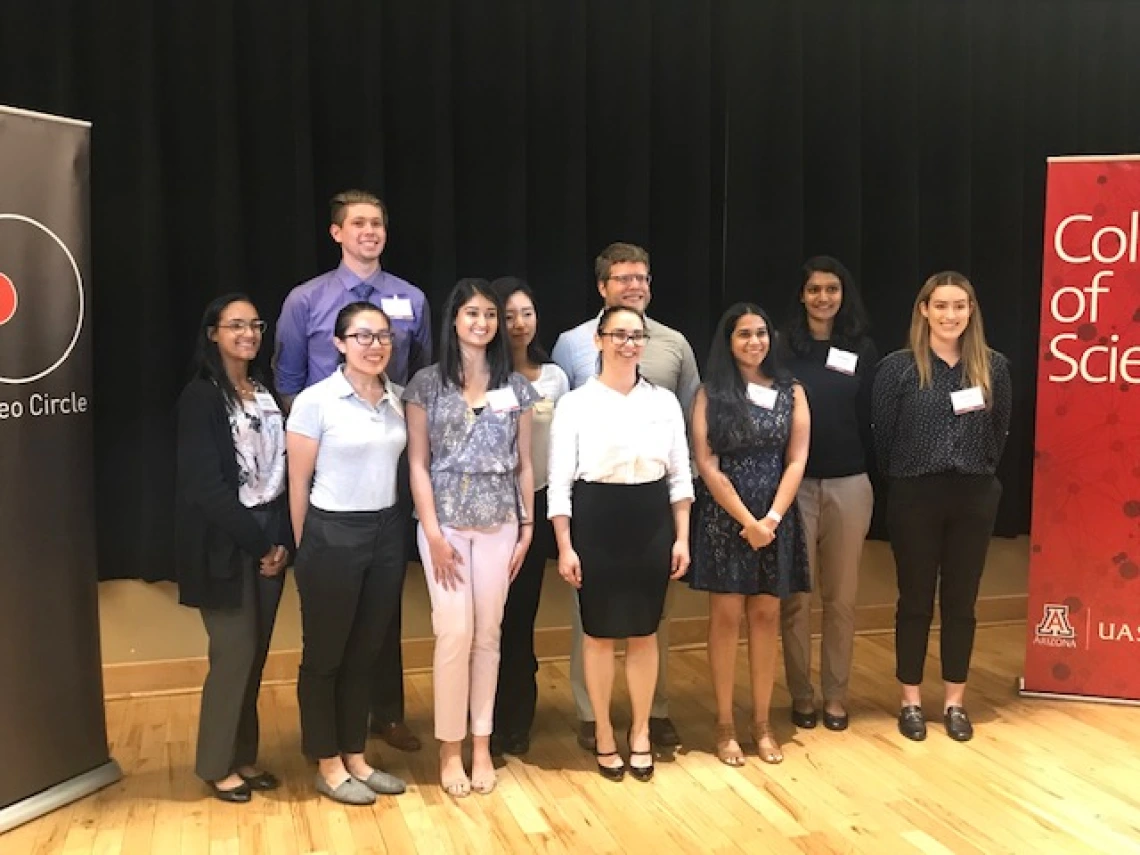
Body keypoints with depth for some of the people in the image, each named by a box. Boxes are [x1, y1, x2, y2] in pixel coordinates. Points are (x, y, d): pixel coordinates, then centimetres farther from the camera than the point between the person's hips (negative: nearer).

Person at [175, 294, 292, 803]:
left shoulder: (267, 394, 11)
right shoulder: (200, 397, -9)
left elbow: (282, 470, 8)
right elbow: (204, 484, -16)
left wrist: (282, 540, -4)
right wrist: (258, 543, -14)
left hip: (269, 538, 6)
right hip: (223, 544, -6)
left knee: (256, 654, 11)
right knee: (234, 653, -2)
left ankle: (244, 756, 25)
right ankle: (216, 765, 16)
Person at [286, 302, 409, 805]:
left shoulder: (397, 398, 5)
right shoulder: (315, 401, -10)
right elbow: (299, 484, -5)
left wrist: (397, 528, 9)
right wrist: (304, 550, 0)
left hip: (387, 534, 5)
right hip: (333, 536, -5)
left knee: (366, 652, 14)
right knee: (325, 655, 9)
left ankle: (355, 757, 29)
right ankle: (327, 765, 23)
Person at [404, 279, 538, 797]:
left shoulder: (515, 386, 7)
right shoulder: (427, 383, -1)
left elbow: (523, 464, 9)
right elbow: (418, 465, -3)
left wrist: (527, 527, 5)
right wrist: (434, 534, -9)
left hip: (499, 524, 3)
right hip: (445, 522, -2)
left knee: (488, 634, 6)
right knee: (455, 633, -6)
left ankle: (482, 744, 19)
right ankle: (449, 750, 10)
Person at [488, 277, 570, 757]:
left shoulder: (554, 376, 7)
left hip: (536, 503, 3)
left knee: (523, 613, 10)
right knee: (492, 614, 2)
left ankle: (518, 720, 22)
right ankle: (491, 721, 17)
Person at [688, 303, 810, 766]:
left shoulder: (791, 391, 7)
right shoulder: (711, 393, 0)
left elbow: (796, 460, 2)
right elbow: (707, 464, -6)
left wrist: (771, 518, -10)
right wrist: (747, 521, -12)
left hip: (776, 518, 2)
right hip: (723, 518, -2)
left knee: (765, 616, 6)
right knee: (726, 616, 1)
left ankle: (761, 721, 15)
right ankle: (725, 724, 10)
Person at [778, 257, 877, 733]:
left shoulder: (862, 349, 6)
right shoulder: (783, 346, -1)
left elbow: (870, 419, 7)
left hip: (849, 484, 2)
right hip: (794, 482, -2)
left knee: (841, 595, 9)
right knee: (795, 595, 4)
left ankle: (836, 694, 23)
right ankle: (801, 694, 19)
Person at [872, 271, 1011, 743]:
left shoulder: (993, 367, 2)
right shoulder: (897, 367, -7)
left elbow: (1000, 432, 10)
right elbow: (882, 436, -3)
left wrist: (979, 475, 8)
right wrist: (905, 479, 2)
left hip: (974, 498, 2)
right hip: (915, 497, -2)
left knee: (961, 601, 10)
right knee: (915, 600, 7)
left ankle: (955, 702, 22)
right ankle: (911, 701, 19)